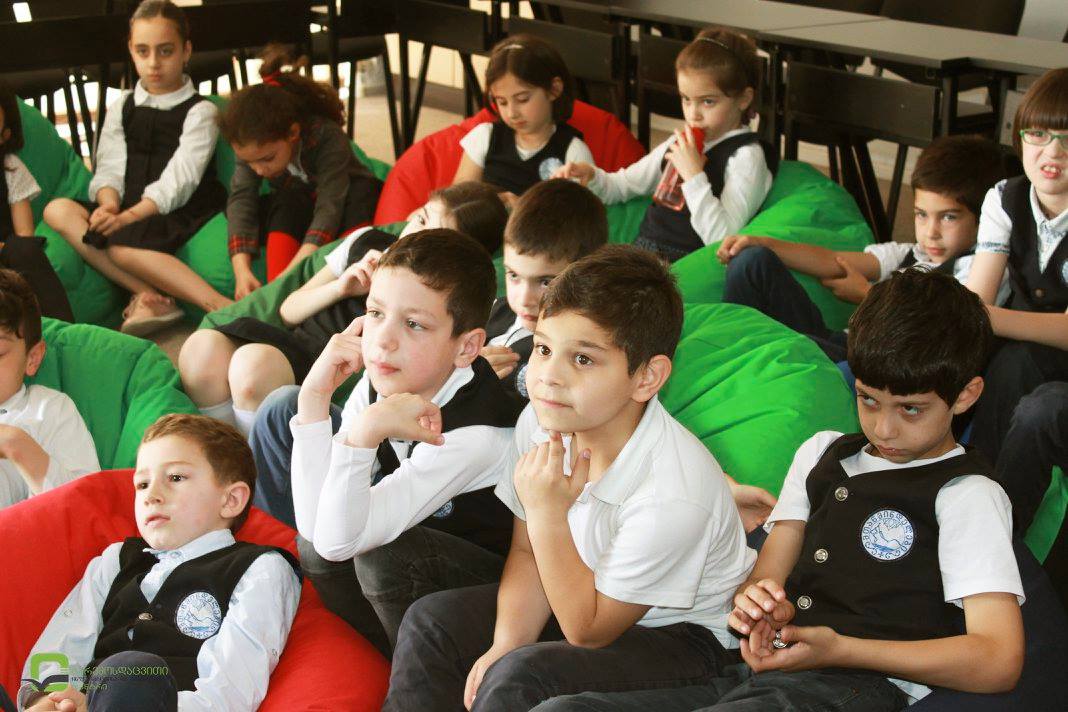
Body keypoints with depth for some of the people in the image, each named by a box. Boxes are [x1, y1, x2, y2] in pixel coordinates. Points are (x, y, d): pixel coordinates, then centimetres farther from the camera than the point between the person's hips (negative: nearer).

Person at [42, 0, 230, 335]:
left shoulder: (199, 111, 1)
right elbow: (109, 169, 6)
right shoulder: (122, 108, 17)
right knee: (57, 210, -19)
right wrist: (109, 205, -17)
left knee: (123, 245, -34)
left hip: (181, 214, -6)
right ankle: (148, 293, -30)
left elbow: (178, 180, -10)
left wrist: (129, 216, -23)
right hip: (129, 213, 6)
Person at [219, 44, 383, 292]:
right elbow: (241, 200, -29)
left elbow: (330, 206, -40)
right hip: (292, 216, 2)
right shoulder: (251, 148, -20)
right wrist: (241, 271, -45)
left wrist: (294, 272, -51)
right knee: (288, 201, -32)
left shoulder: (328, 138, -32)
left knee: (364, 190, -35)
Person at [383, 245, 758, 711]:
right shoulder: (541, 423, -14)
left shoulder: (673, 496, -34)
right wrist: (506, 644, -15)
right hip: (586, 600, 7)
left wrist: (547, 514, -31)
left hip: (679, 635, -7)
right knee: (431, 620, -2)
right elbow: (527, 553, 1)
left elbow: (587, 630, -23)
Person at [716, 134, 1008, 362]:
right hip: (842, 342, 8)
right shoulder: (908, 255, 25)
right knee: (752, 261, -4)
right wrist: (760, 244, 2)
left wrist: (866, 293, 6)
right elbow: (831, 260, 14)